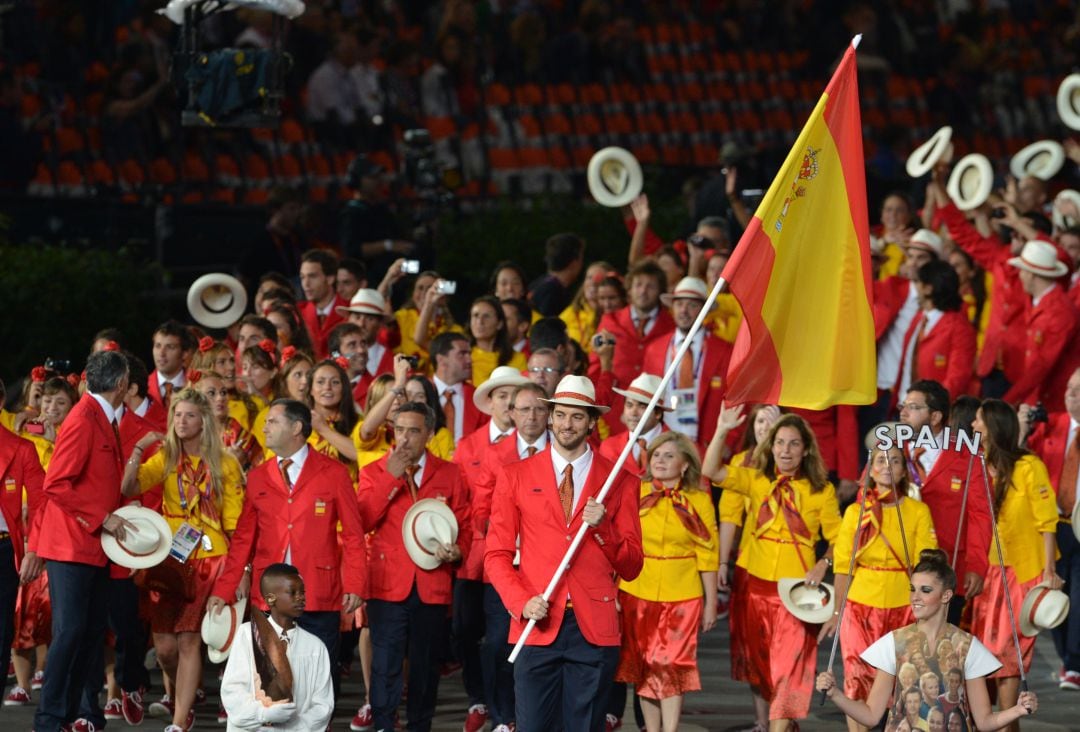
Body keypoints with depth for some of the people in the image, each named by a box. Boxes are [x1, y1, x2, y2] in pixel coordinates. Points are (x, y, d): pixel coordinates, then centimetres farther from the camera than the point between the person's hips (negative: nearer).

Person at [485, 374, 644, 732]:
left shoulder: (619, 482, 9)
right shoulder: (516, 477, 9)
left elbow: (631, 567, 9)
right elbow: (497, 554, 7)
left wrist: (603, 527, -9)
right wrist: (522, 602, -9)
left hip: (594, 630, 0)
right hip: (538, 626, 0)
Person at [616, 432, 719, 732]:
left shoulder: (698, 501, 0)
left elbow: (708, 555, 2)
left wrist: (711, 602, 2)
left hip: (681, 596, -2)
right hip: (637, 593, 2)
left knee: (671, 664, -7)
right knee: (645, 666, 7)